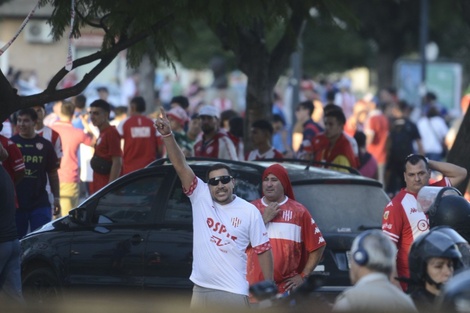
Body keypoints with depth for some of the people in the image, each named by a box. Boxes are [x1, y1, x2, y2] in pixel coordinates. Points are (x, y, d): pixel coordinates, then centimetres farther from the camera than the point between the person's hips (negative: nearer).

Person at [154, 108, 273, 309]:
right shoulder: (200, 198, 1)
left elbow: (263, 250, 0)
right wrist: (167, 135, -22)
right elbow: (180, 166, -9)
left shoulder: (249, 212, -3)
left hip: (234, 292, -3)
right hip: (201, 290, 3)